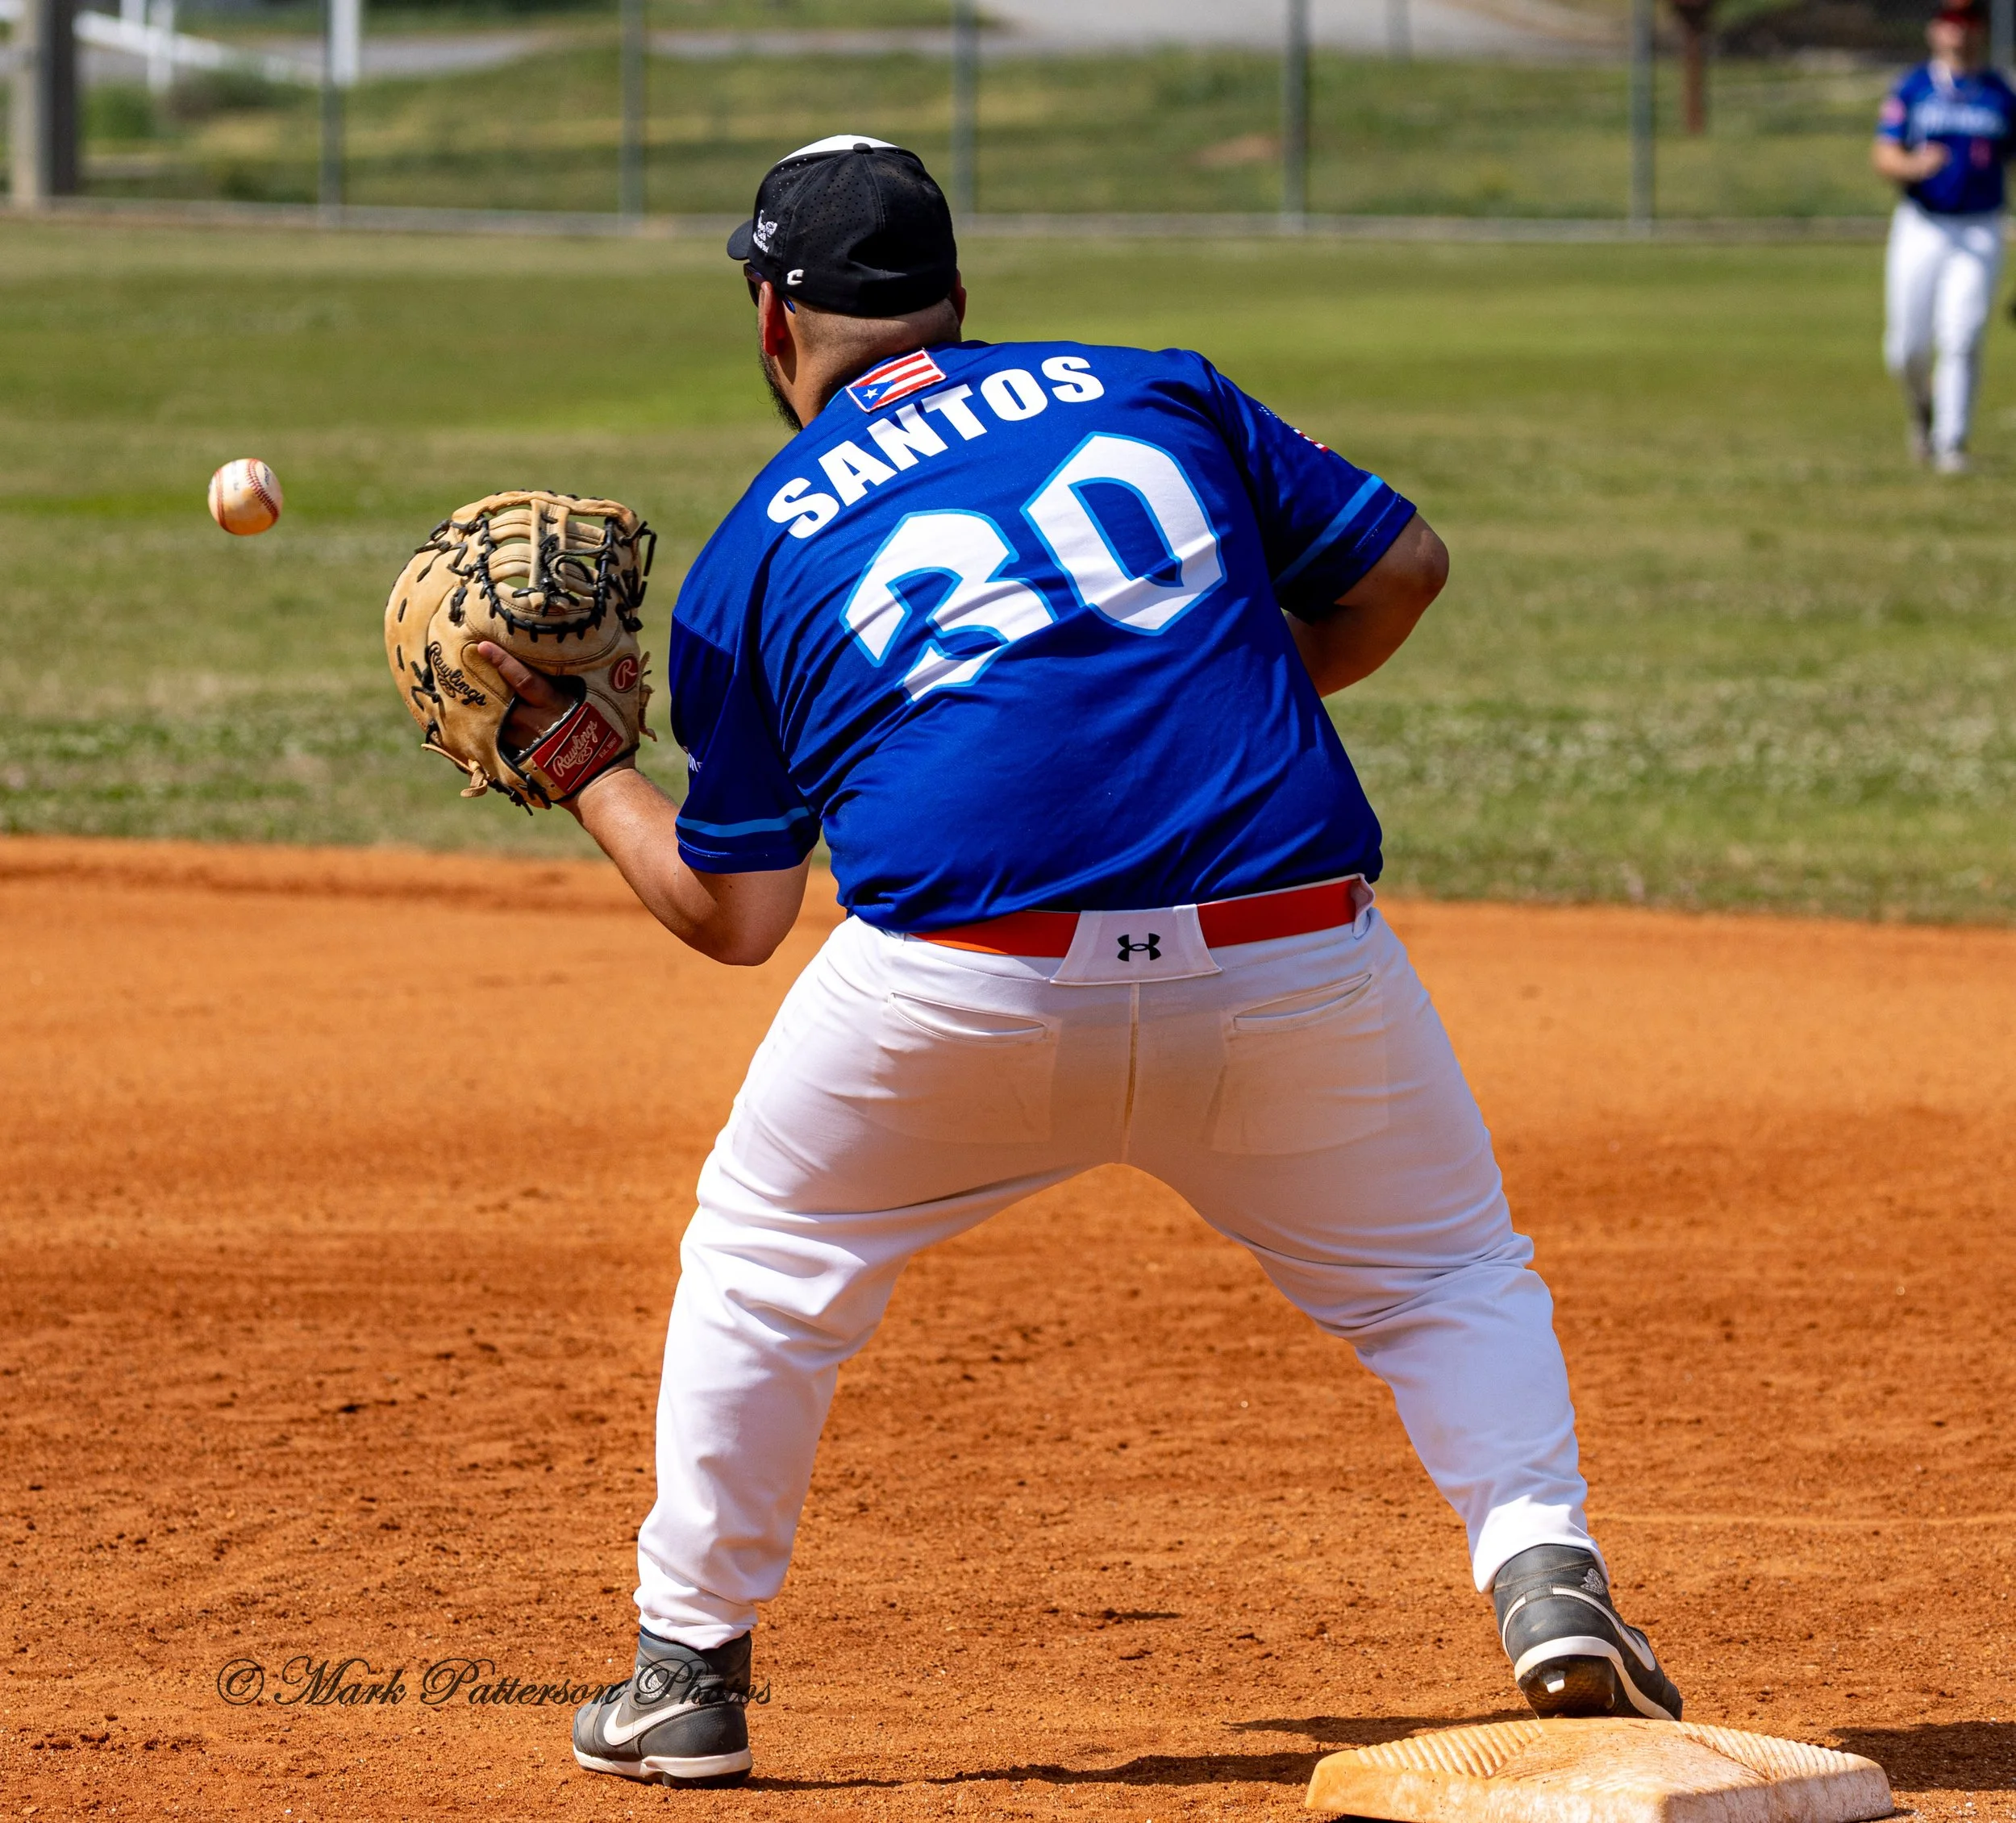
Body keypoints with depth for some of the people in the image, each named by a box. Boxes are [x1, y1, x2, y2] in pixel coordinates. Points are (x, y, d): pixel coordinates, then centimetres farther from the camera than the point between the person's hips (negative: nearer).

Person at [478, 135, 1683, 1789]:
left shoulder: (752, 563, 14)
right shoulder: (1158, 392, 17)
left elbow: (734, 914, 16)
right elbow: (1398, 565, 17)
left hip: (965, 997, -1)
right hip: (1288, 954, 1)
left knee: (764, 1265, 24)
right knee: (1443, 1275, 21)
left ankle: (689, 1670, 27)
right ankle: (1547, 1578, -2)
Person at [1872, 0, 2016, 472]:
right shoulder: (1911, 90, 3)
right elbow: (1883, 155, -4)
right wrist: (1914, 165, -27)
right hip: (1920, 229, 0)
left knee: (1961, 340, -14)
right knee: (1907, 348, 0)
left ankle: (1951, 443, -9)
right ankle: (1922, 410, 31)